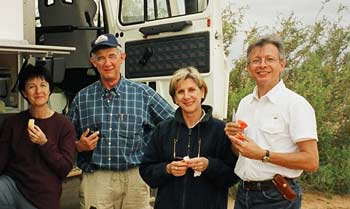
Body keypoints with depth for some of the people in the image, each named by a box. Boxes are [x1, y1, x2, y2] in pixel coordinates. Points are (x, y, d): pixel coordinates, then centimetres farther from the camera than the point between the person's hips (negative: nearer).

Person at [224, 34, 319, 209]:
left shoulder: (296, 104, -12)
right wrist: (233, 139, -3)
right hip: (243, 193, 6)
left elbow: (311, 162, -17)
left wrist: (263, 155, -21)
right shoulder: (244, 103, 7)